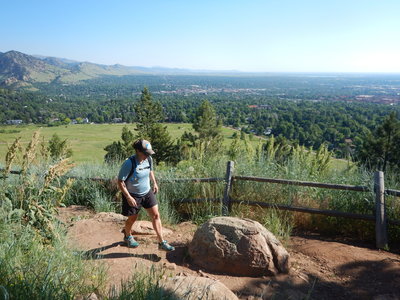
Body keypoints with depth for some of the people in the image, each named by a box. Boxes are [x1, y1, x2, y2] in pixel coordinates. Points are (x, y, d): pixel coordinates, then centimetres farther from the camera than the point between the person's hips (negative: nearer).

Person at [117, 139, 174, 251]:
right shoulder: (129, 163, -26)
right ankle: (128, 236, 46)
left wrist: (154, 183, 14)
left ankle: (162, 243, 9)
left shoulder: (149, 159, -8)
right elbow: (120, 182, -22)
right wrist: (128, 197, -26)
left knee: (156, 215, 0)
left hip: (147, 192, 5)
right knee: (132, 218, 14)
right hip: (133, 195, -5)